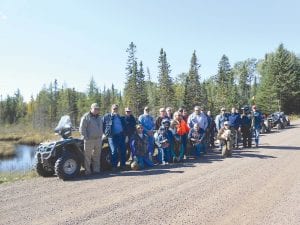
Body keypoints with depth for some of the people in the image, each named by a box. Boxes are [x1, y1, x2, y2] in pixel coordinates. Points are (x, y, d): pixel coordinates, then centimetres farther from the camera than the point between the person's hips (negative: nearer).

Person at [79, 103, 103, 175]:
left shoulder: (99, 118, 17)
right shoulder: (86, 117, -5)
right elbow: (82, 128, -10)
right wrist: (85, 138, -15)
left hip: (98, 140, 6)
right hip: (89, 140, -6)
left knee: (97, 156, 10)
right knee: (87, 156, -1)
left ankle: (96, 170, 19)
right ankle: (87, 170, 7)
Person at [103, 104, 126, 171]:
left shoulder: (120, 117, 17)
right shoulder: (106, 116, 4)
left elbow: (124, 126, 24)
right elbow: (103, 126, 4)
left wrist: (124, 133, 11)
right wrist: (106, 133, -3)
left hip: (121, 135, 4)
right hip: (112, 136, -4)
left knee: (123, 151, 5)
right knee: (114, 151, -5)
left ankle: (123, 165, 17)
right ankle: (114, 166, 5)